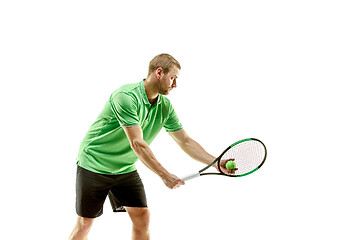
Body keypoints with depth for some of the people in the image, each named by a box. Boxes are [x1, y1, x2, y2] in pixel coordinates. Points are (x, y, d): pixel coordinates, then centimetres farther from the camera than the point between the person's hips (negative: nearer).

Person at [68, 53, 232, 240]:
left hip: (125, 168, 7)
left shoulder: (165, 107, -3)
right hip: (94, 165, -6)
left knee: (142, 217, -2)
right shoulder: (126, 97, -27)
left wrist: (216, 162, -7)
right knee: (85, 223, 1)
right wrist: (165, 175, -30)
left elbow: (185, 141, 3)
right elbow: (137, 143, -30)